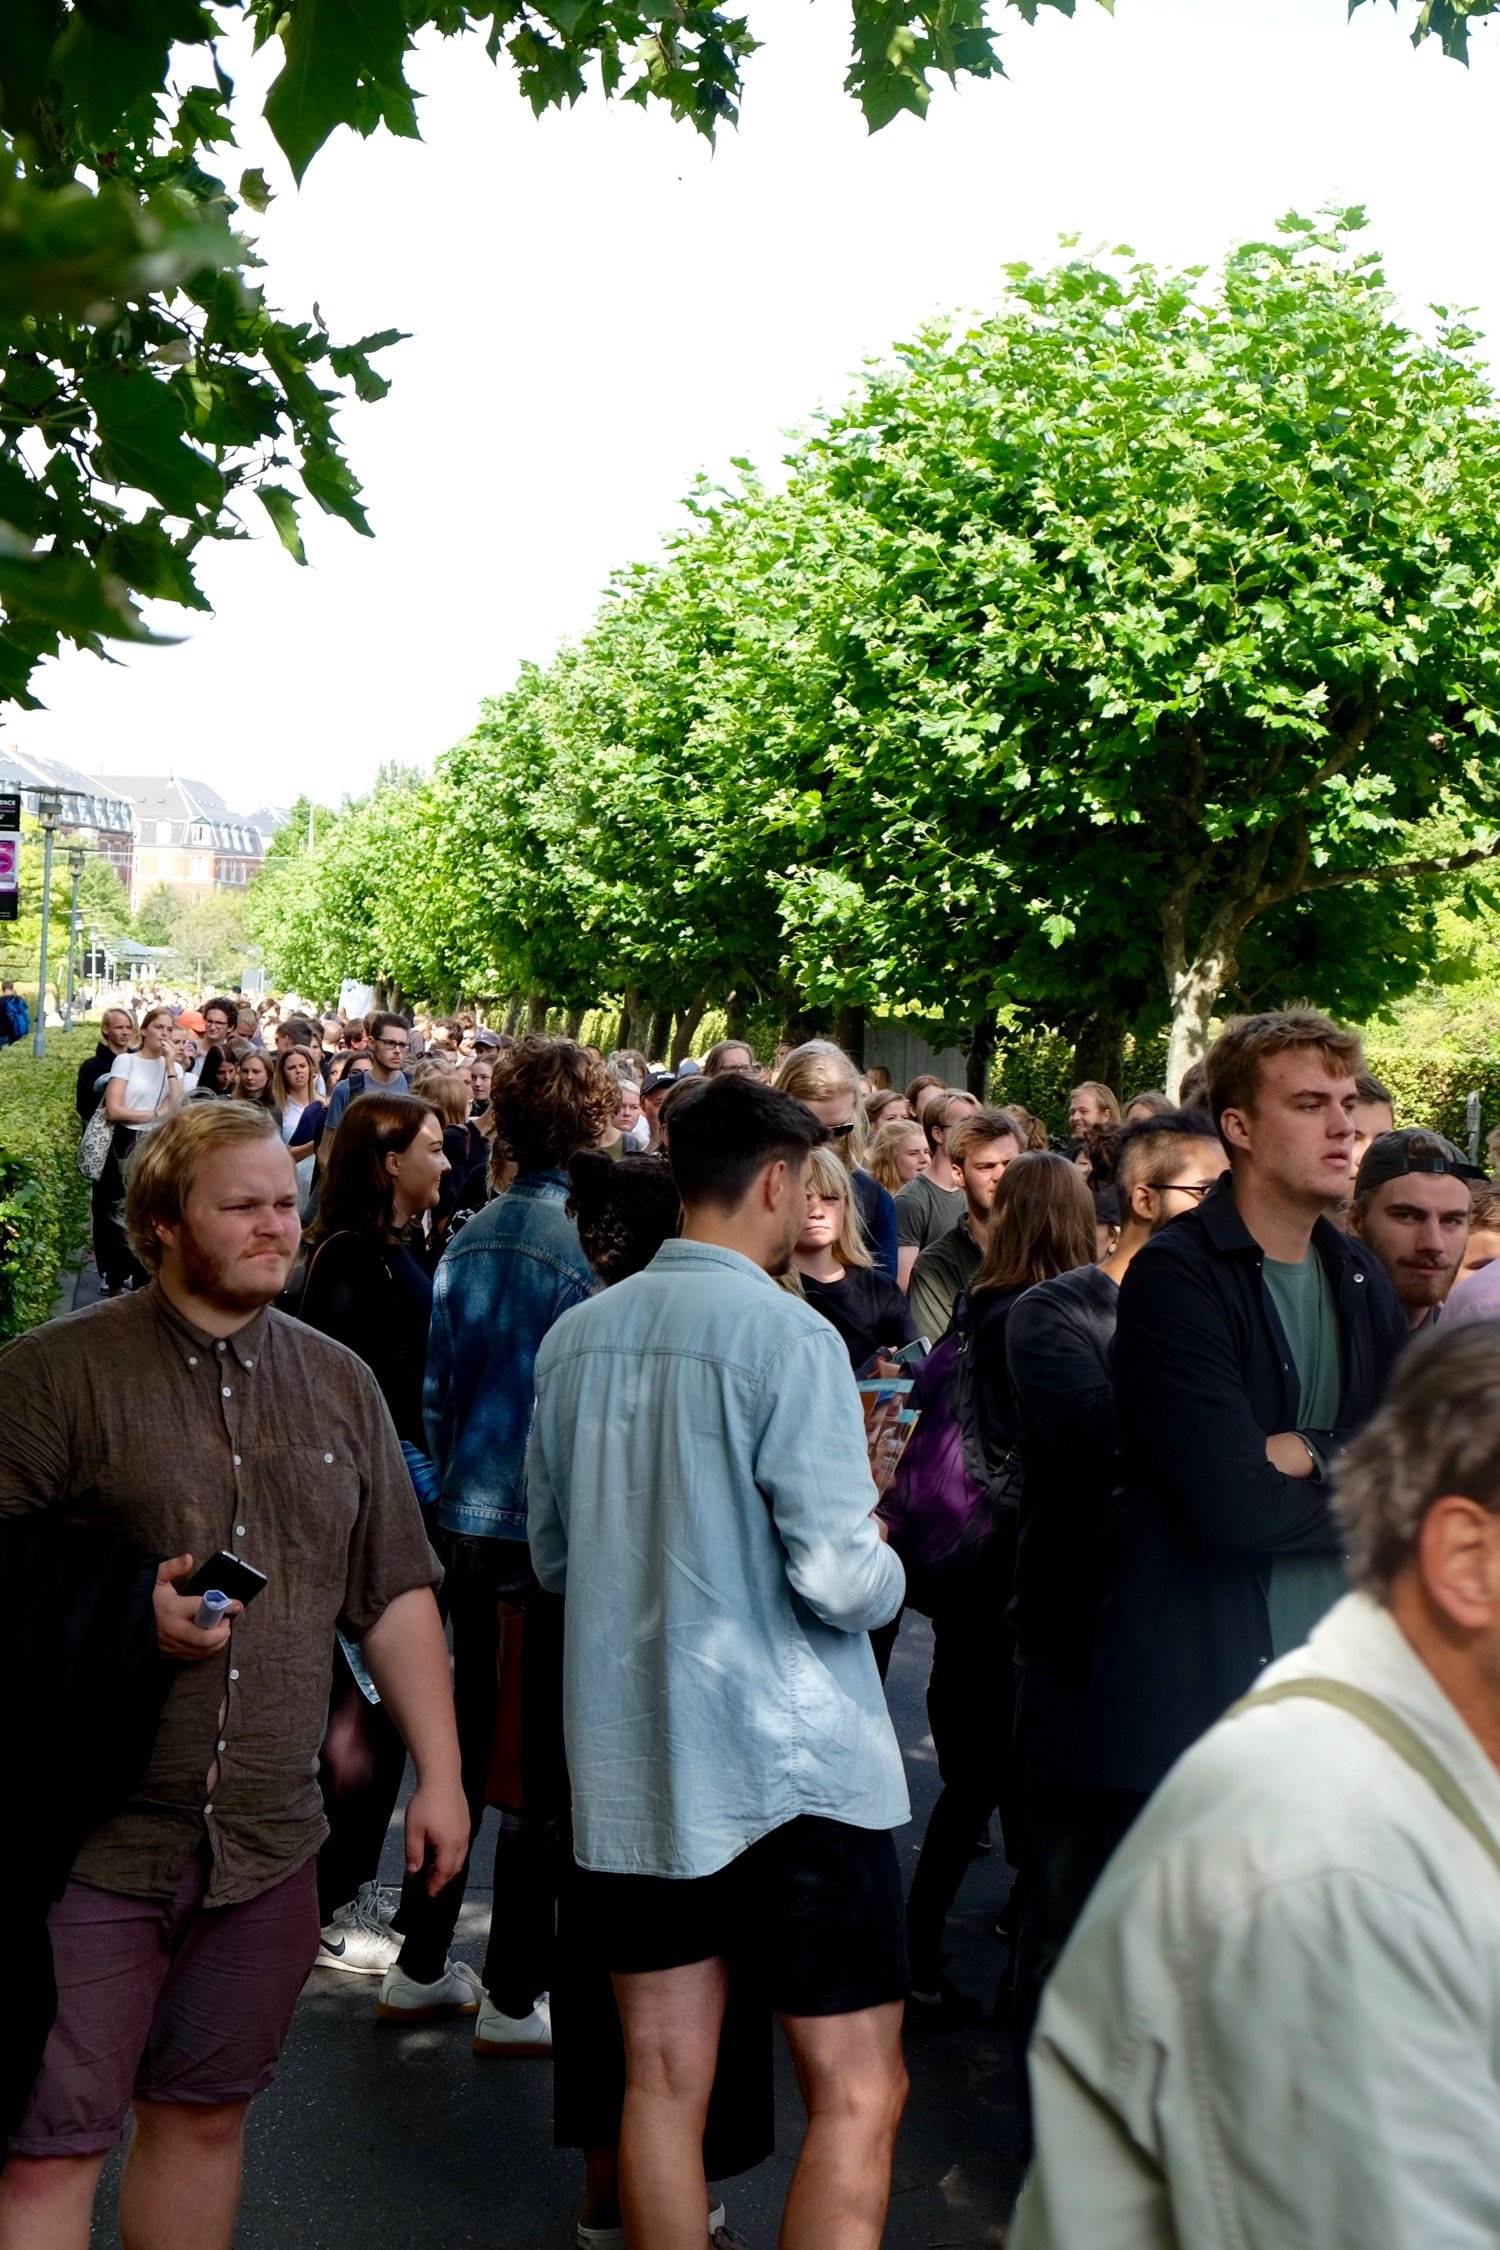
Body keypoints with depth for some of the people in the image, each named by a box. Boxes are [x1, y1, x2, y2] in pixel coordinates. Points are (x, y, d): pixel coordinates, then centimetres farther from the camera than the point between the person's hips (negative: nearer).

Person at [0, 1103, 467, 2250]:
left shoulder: (341, 1384, 10)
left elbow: (395, 1596, 13)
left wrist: (441, 1771, 9)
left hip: (268, 1840, 5)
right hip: (95, 1839, -4)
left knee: (207, 2113, 17)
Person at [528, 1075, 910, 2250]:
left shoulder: (577, 1336, 4)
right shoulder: (788, 1334, -14)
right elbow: (836, 1578, -19)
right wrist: (889, 1568, 2)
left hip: (627, 1759, 6)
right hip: (790, 1761, -6)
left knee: (663, 2079, 14)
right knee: (859, 2094, 3)